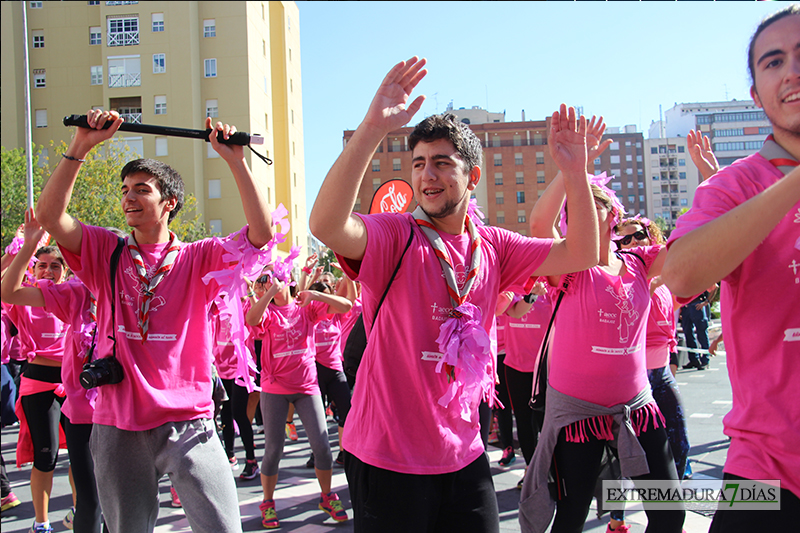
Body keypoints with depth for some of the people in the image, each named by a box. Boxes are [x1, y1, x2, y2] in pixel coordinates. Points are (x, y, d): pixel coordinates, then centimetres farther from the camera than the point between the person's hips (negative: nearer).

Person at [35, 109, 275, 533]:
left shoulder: (198, 259, -1)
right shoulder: (105, 253, 6)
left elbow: (261, 233, -14)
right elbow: (50, 216, -7)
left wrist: (235, 160, -18)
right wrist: (81, 146, -13)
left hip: (188, 423, -2)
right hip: (117, 425, 2)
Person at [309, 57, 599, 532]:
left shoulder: (492, 246, 4)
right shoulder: (394, 236, -12)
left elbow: (580, 255, 3)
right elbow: (326, 225, -32)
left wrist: (574, 172, -9)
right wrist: (372, 129, -39)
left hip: (464, 454, 5)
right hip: (388, 459, -5)